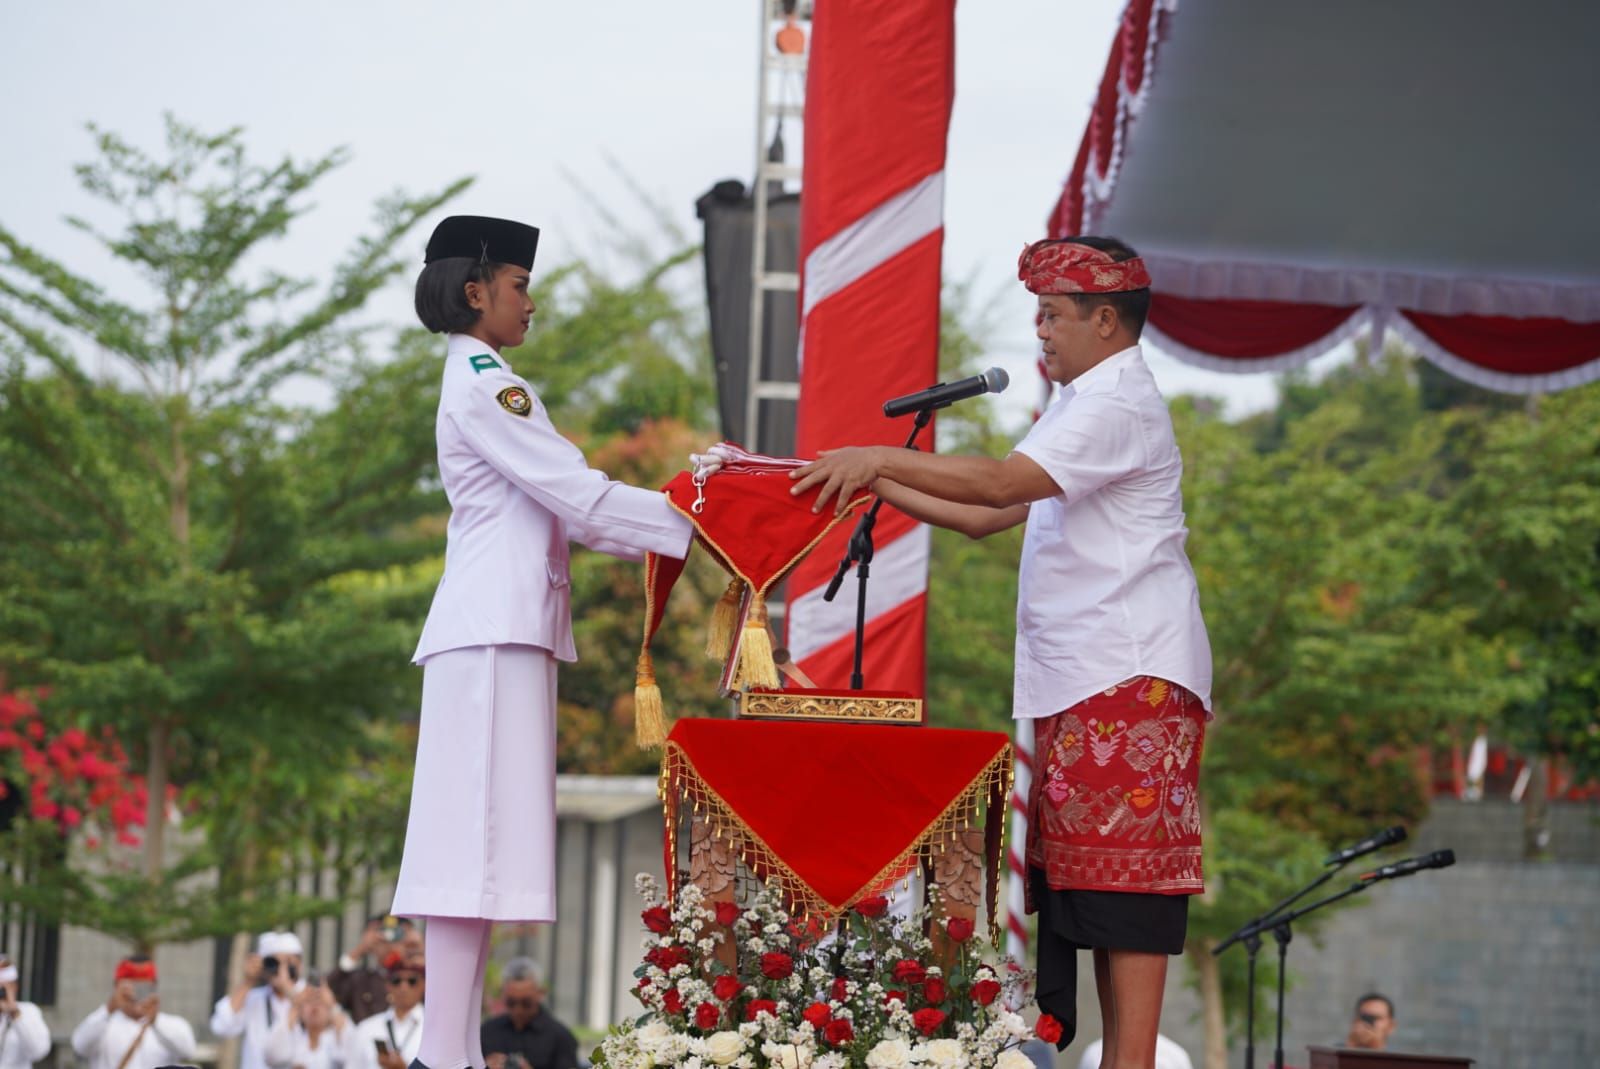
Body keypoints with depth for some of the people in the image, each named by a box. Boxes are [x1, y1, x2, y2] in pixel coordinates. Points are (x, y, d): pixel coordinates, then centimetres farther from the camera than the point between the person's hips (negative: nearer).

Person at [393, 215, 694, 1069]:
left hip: (498, 629, 10)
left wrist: (674, 526, 15)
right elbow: (580, 499, -14)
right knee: (480, 841, -13)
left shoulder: (475, 384, 22)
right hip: (494, 629, -10)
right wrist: (693, 524, -7)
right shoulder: (484, 385, -8)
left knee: (473, 845, 5)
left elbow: (559, 512, 22)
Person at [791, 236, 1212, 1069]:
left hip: (1130, 680, -10)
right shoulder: (1084, 407, 25)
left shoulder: (1118, 405, -9)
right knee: (1073, 875, 5)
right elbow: (987, 517, 24)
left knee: (1122, 878, -12)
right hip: (1078, 685, 10)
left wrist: (880, 459, -17)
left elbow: (999, 483, -21)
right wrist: (879, 488, 17)